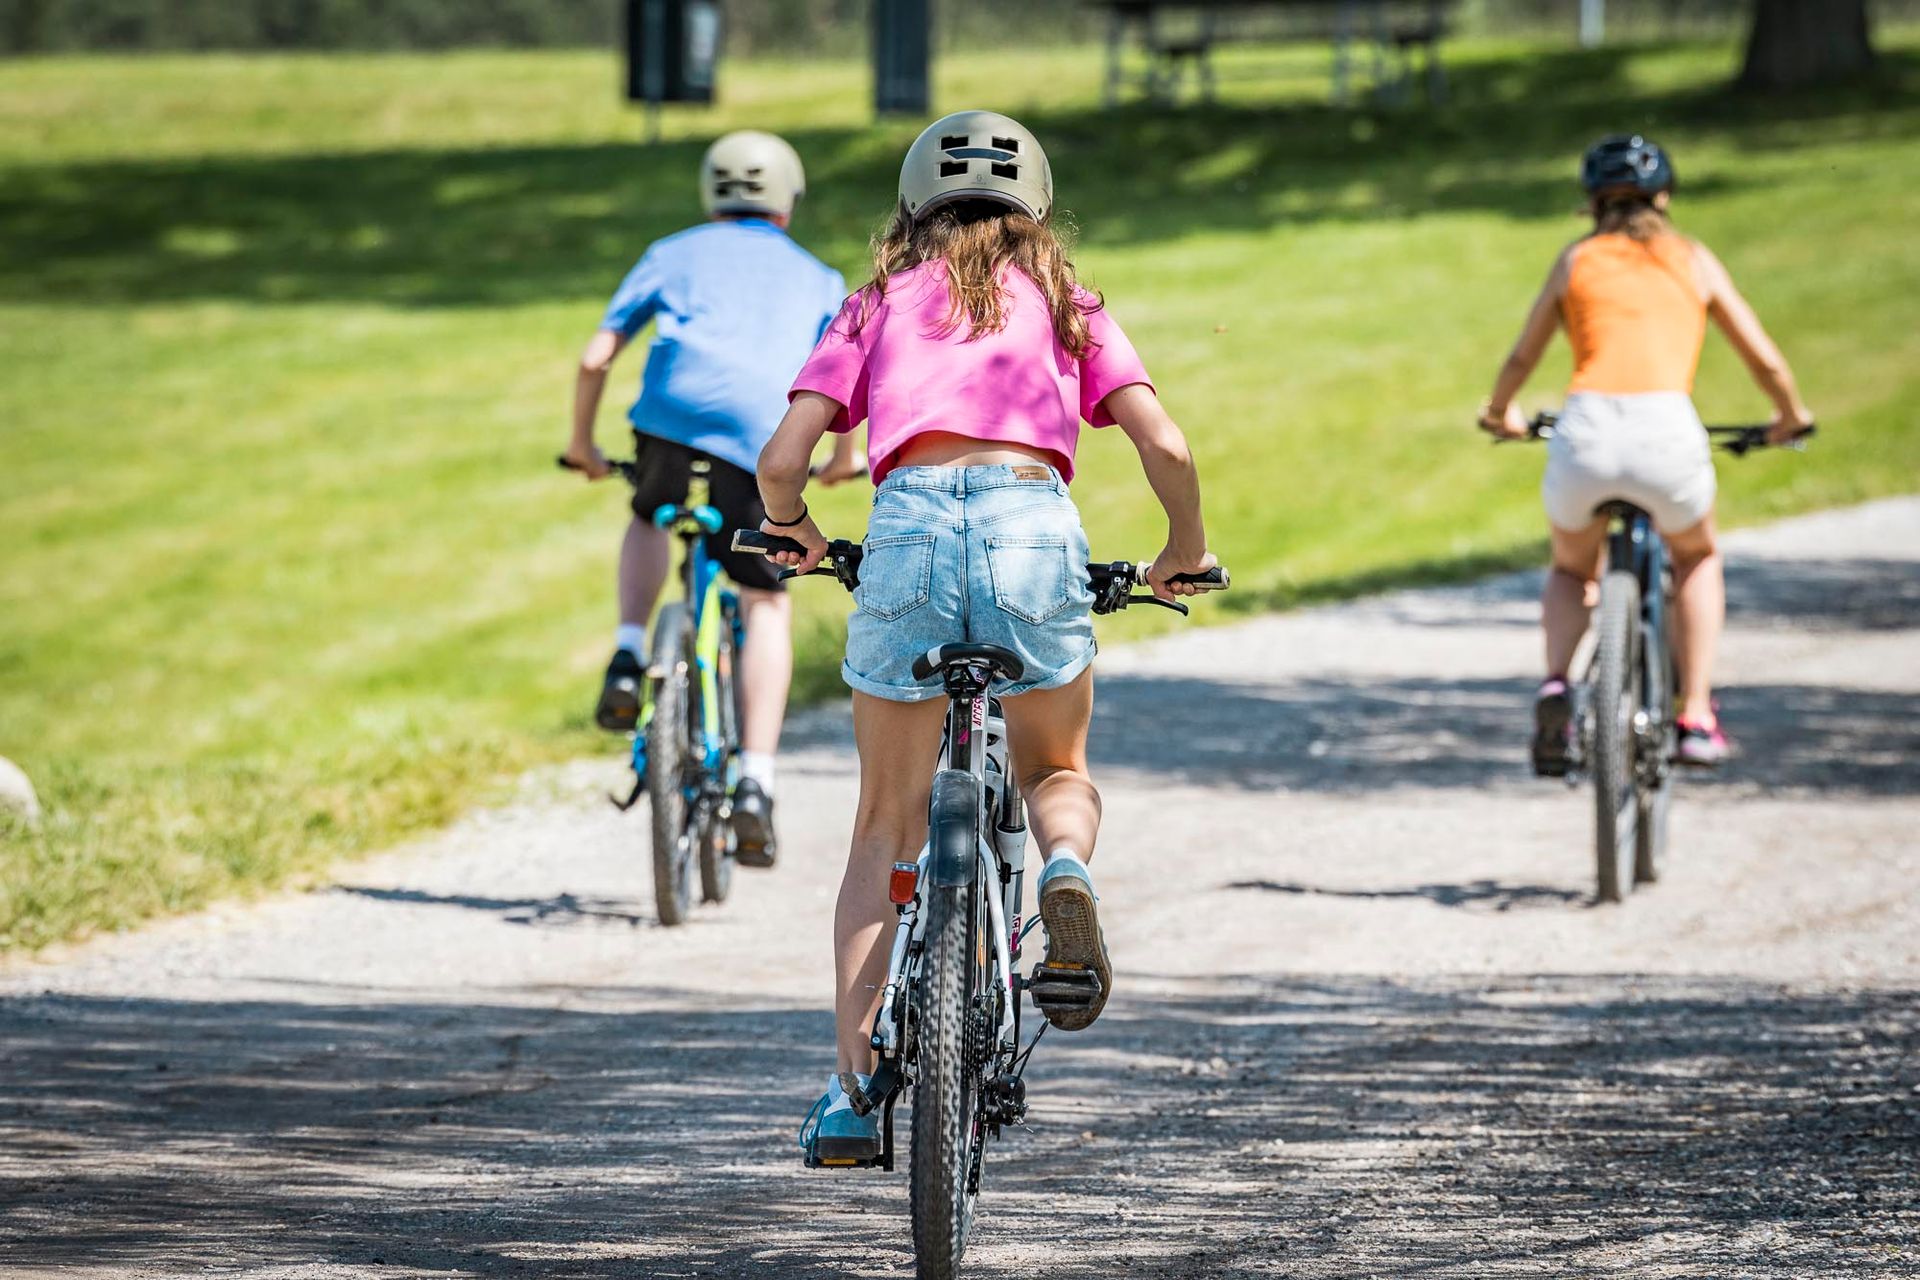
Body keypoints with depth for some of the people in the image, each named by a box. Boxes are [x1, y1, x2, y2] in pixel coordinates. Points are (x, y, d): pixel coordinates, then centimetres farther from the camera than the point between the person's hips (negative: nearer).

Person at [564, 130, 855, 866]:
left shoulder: (672, 254, 29)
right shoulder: (816, 277, 30)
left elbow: (595, 358, 21)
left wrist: (583, 445, 35)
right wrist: (843, 460, 34)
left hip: (672, 407, 1)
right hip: (763, 423, -1)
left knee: (650, 521, 34)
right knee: (765, 605, 9)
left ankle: (628, 664, 12)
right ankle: (755, 785, -3)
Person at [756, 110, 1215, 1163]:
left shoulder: (879, 304, 23)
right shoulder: (1062, 303, 23)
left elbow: (780, 464, 11)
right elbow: (1165, 449, 9)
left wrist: (796, 536, 33)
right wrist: (1185, 557, 27)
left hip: (908, 524, 0)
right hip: (1034, 523, 0)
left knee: (889, 825, 14)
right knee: (1056, 773, 25)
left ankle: (851, 1086, 5)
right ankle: (1064, 866, -11)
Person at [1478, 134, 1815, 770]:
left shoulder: (1577, 259, 20)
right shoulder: (1693, 260, 20)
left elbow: (1520, 360, 26)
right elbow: (1766, 361, 21)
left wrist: (1500, 414, 47)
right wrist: (1791, 418, 42)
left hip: (1585, 432, 0)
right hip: (1668, 431, 0)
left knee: (1572, 571, 30)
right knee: (1696, 558, 32)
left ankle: (1555, 685, 2)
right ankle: (1695, 717, 20)